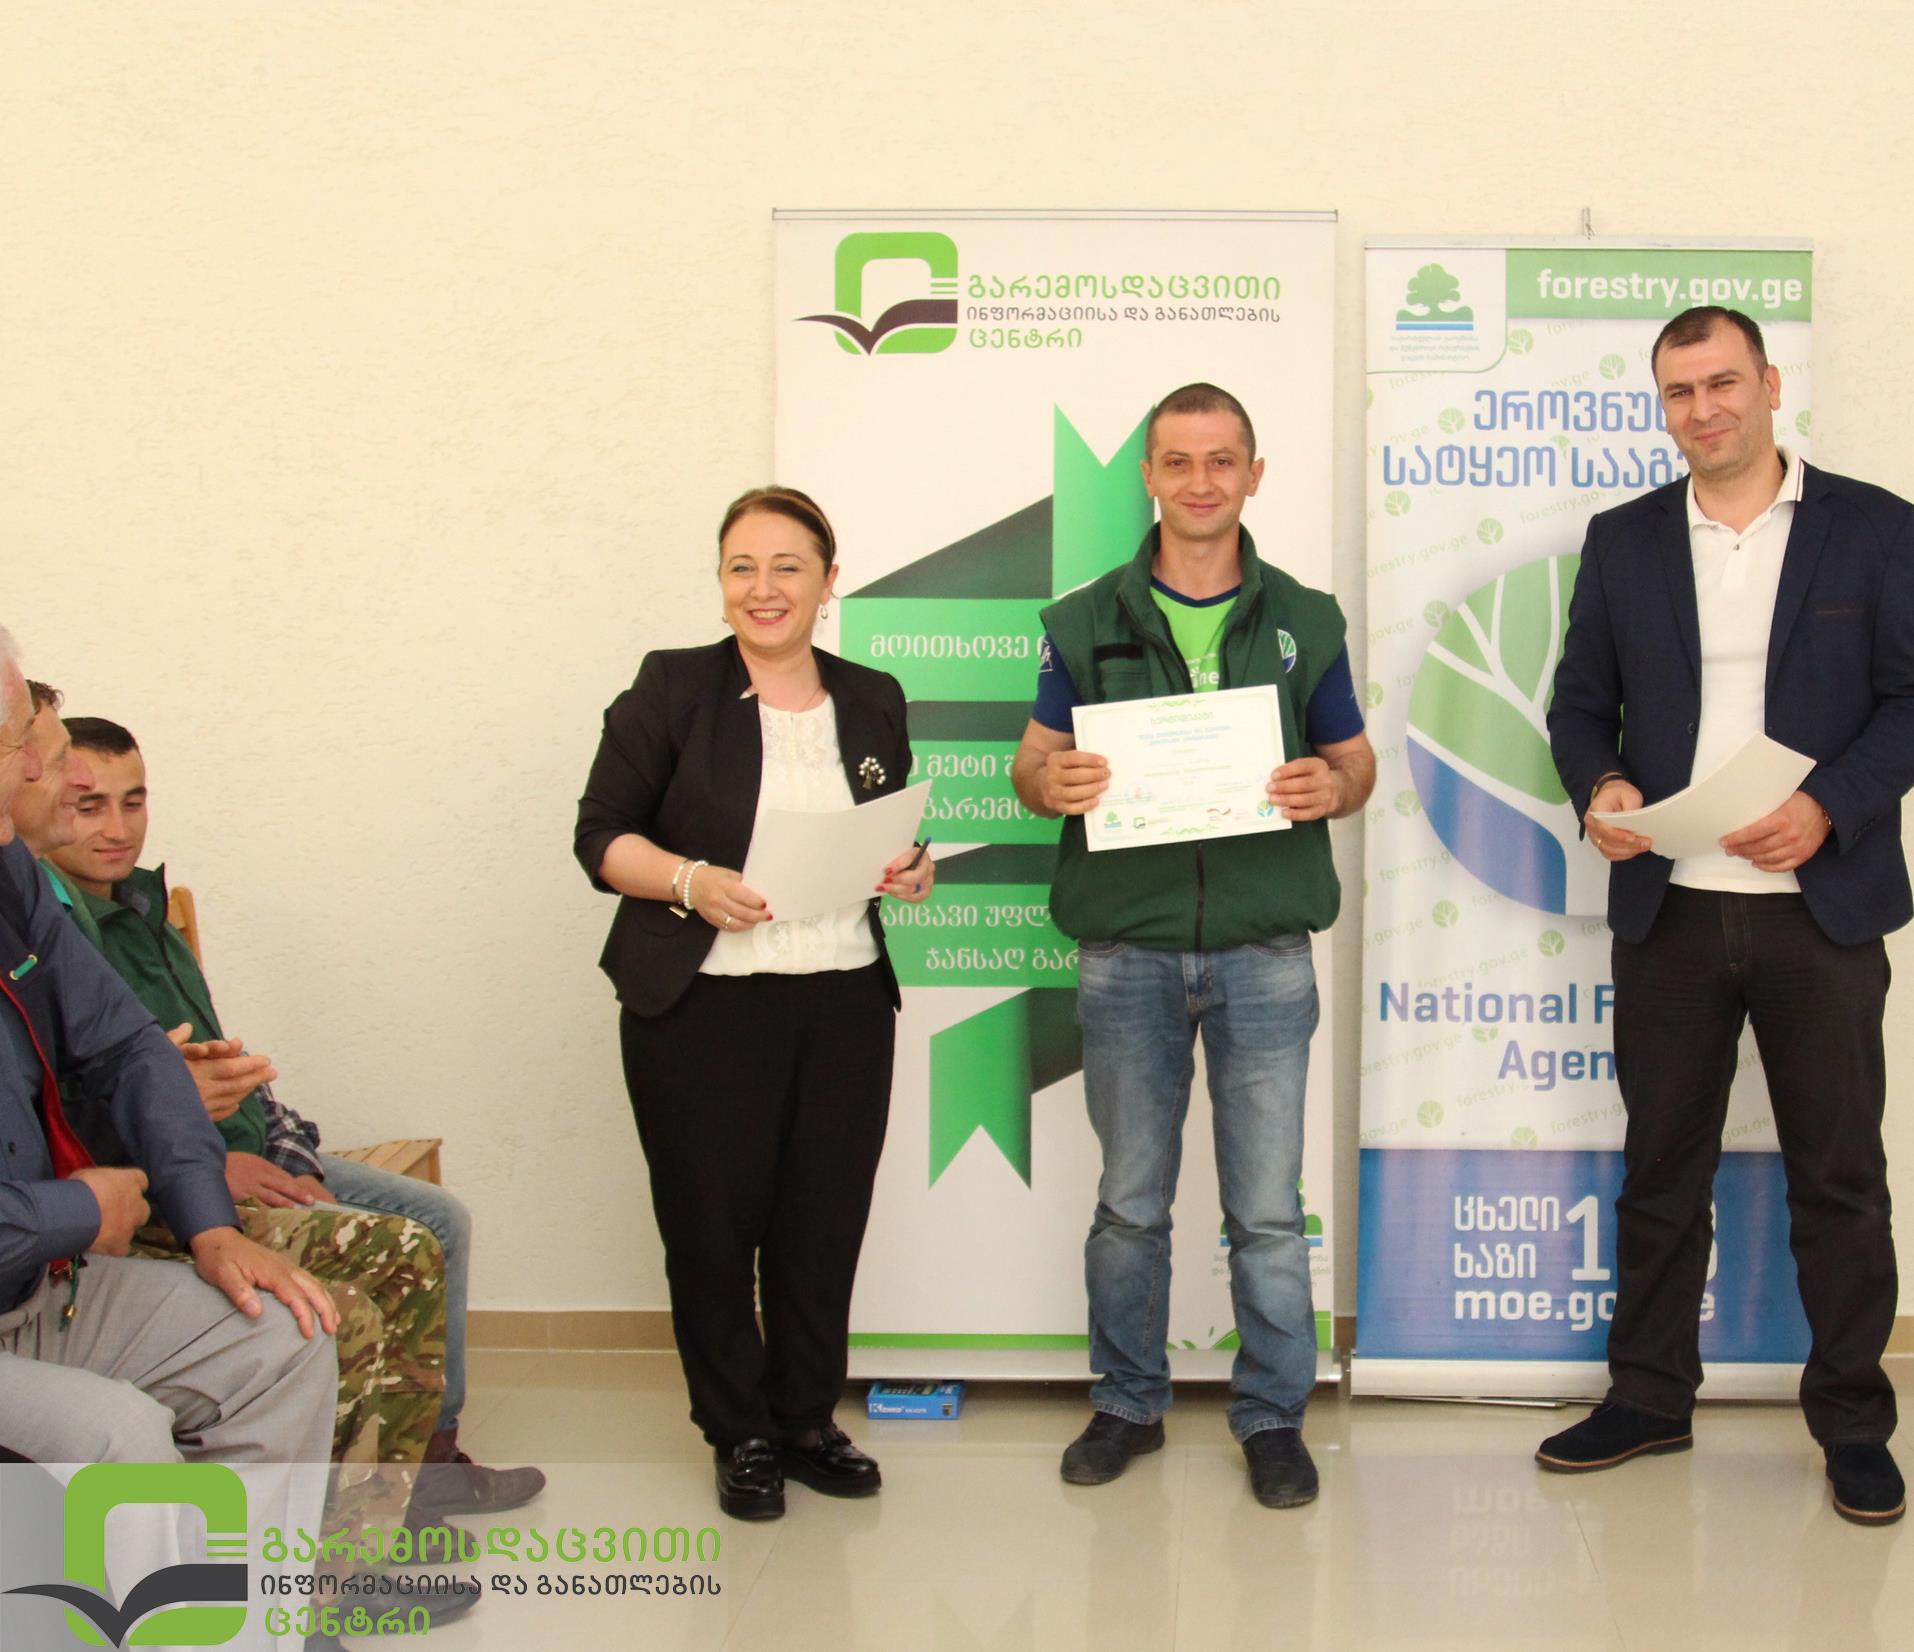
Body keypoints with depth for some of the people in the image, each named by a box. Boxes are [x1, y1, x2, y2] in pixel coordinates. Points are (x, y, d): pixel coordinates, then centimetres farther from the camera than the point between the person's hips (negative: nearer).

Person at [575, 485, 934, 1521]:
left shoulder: (873, 701, 11)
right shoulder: (672, 688, -1)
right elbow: (601, 833, -3)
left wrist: (911, 872, -1)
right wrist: (689, 881, -20)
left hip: (844, 1001, 3)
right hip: (702, 1007, -3)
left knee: (826, 1221, 7)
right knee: (712, 1224, 4)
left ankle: (807, 1419, 27)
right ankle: (740, 1436, 22)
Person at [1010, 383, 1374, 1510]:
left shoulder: (1305, 621, 9)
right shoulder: (1086, 622, 7)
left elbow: (1356, 757, 12)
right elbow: (1032, 764, 9)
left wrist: (1331, 789, -11)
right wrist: (1051, 782, -15)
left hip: (1264, 950, 0)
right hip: (1126, 950, 0)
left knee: (1269, 1208, 4)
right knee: (1131, 1202, 10)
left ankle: (1273, 1415, 20)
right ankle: (1129, 1403, 26)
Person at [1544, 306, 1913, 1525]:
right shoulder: (1623, 541, 8)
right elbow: (1581, 700, 9)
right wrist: (1597, 785, -12)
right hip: (1669, 910, 2)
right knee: (1660, 1171, 11)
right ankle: (1650, 1398, 25)